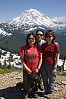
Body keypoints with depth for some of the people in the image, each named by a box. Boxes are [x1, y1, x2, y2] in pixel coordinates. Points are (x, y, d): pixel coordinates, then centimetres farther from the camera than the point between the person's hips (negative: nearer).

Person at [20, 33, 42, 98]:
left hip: (36, 70, 1)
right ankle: (26, 92, 40)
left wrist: (38, 68, -6)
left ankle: (34, 92, 44)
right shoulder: (23, 48, -7)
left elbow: (40, 58, -1)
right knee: (26, 83, 10)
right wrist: (27, 69, -12)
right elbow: (22, 59, -7)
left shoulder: (38, 47, -4)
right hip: (27, 70, -1)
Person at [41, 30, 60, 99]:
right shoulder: (43, 45, 5)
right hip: (44, 65, 4)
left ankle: (50, 92, 30)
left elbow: (57, 57, -7)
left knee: (51, 80, 10)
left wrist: (55, 67, -11)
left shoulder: (55, 45, -8)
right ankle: (46, 91, 35)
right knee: (45, 79, 16)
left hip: (51, 66, -4)